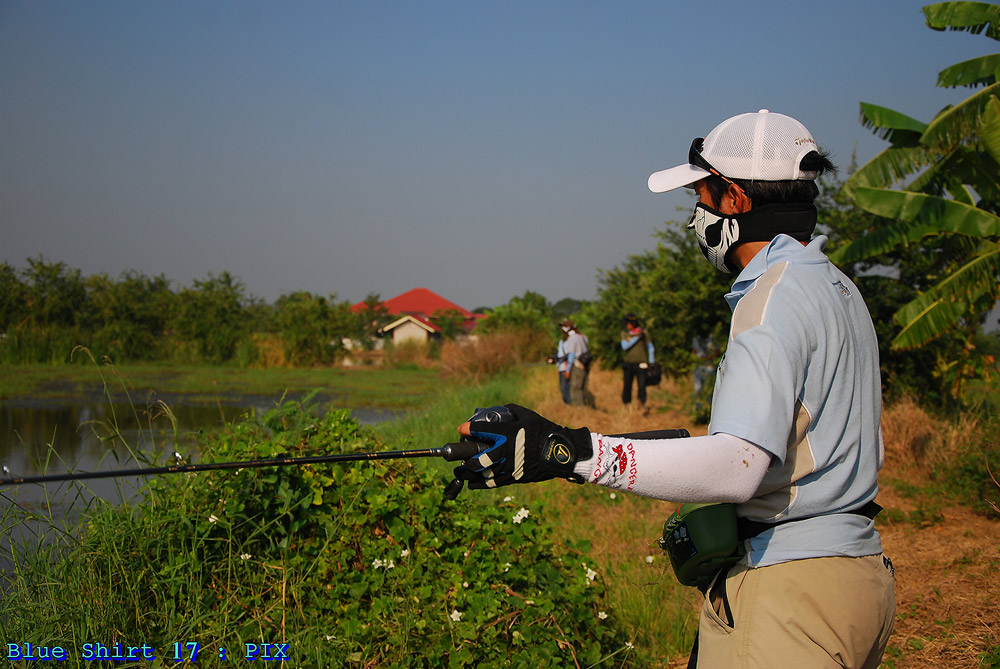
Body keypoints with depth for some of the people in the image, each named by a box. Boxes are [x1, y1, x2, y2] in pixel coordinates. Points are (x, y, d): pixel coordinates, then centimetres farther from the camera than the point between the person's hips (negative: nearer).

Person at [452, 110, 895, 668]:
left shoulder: (777, 297, -17)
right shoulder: (841, 290, 16)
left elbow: (737, 467, -31)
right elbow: (872, 452, 25)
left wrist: (569, 451, -37)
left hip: (791, 593, -10)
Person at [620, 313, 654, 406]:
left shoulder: (643, 333, -1)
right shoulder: (624, 333, 3)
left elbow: (650, 347, 9)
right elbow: (624, 346, -10)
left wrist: (651, 362, 7)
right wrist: (636, 338, -15)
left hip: (640, 364, -2)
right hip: (628, 363, 2)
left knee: (641, 386, -8)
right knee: (627, 386, 4)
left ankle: (642, 405, -3)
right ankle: (626, 404, 13)